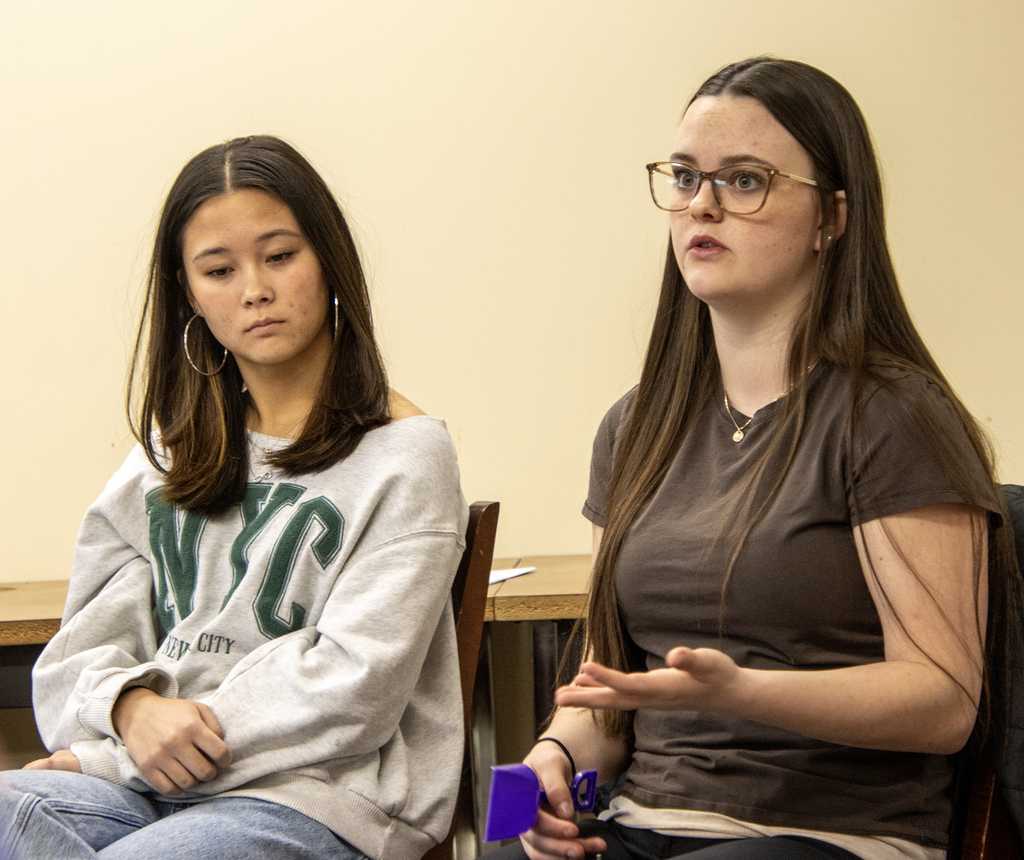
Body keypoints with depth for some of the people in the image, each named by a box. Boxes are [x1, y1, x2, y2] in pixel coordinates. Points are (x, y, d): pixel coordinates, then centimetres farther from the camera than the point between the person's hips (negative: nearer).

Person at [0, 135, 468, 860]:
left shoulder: (406, 453, 0)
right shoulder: (173, 451, 19)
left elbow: (350, 689, -9)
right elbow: (93, 634, 14)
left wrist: (113, 760, -10)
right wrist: (131, 707, -12)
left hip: (317, 795, -5)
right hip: (144, 779, 5)